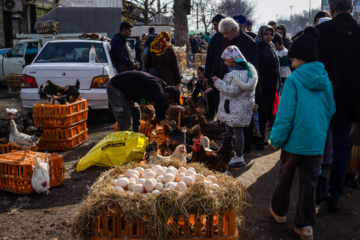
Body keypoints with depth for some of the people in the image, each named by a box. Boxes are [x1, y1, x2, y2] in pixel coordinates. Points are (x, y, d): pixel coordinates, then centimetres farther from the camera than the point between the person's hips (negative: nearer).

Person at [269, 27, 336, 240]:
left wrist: (277, 139, -7)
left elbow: (285, 114, -17)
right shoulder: (325, 79, 1)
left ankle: (279, 211, 35)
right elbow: (331, 110, 11)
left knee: (285, 177, 17)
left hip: (295, 140, -4)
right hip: (317, 142, 4)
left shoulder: (294, 80, -15)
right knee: (309, 182, 11)